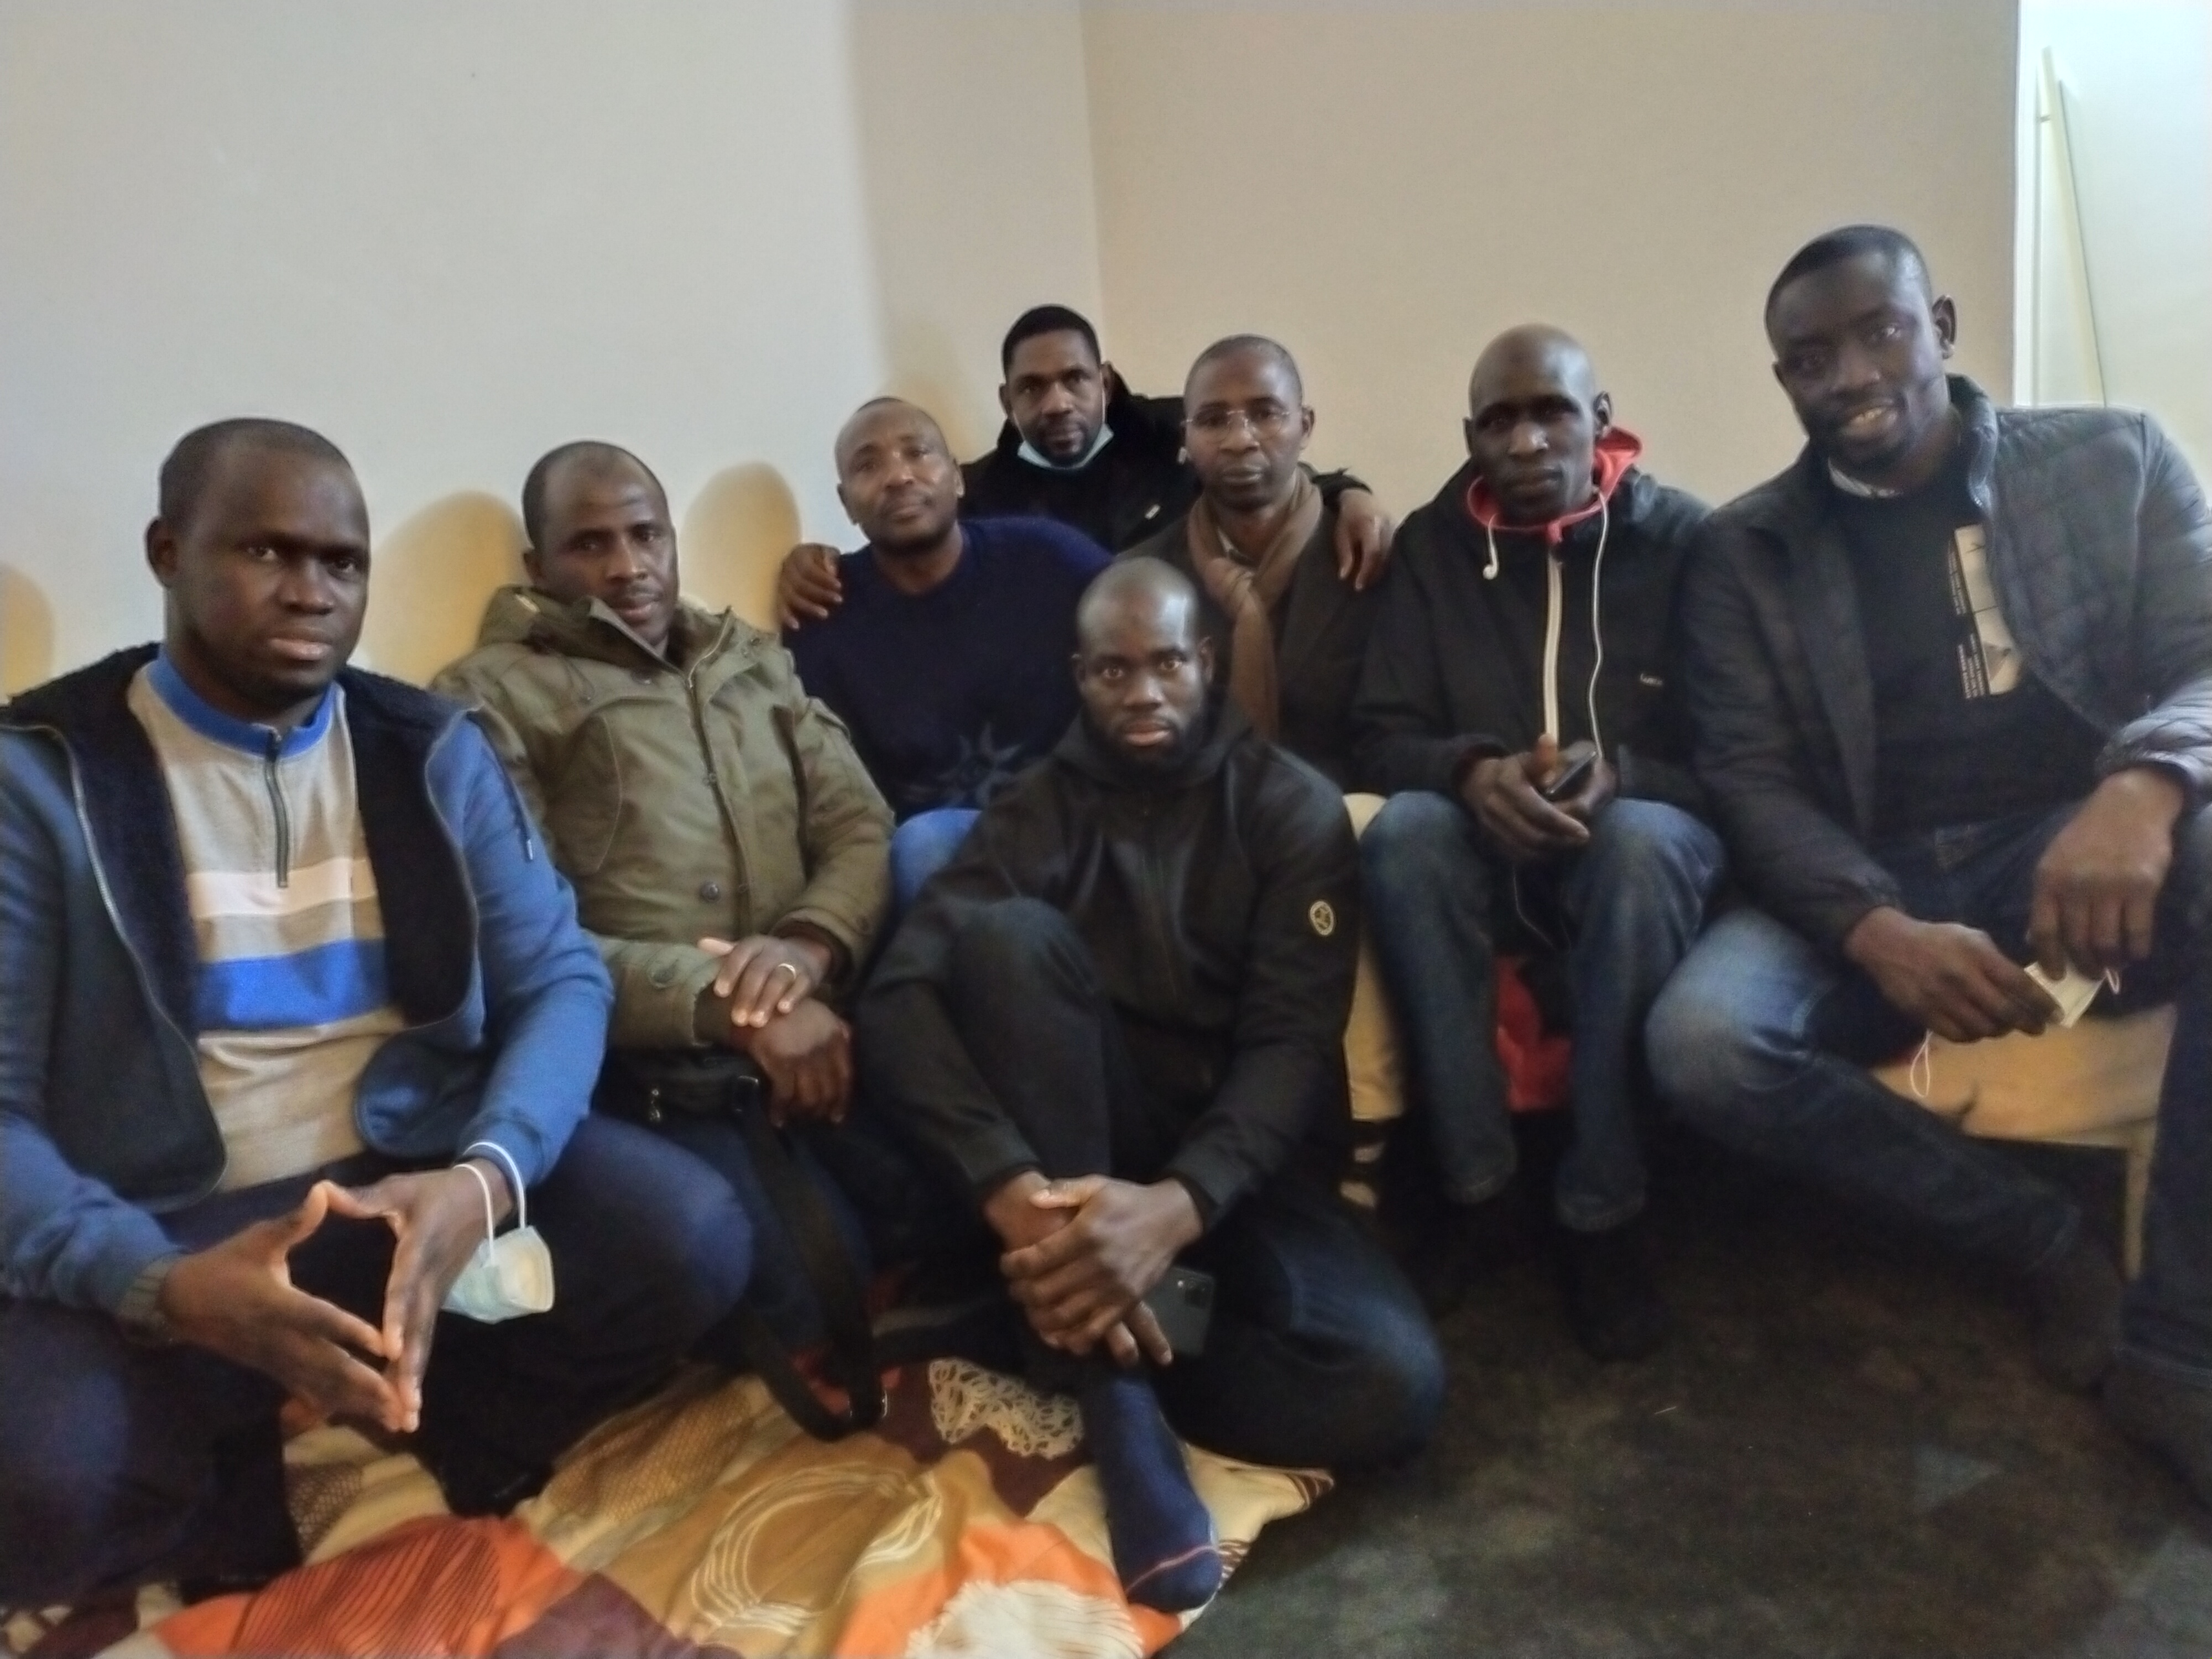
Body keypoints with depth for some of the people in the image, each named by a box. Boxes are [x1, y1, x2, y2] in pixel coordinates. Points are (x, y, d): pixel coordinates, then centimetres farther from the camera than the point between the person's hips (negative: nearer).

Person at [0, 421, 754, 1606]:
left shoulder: (431, 750, 6)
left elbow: (560, 976, -1)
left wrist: (482, 1178, -23)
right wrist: (164, 1286, -28)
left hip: (421, 1174, 3)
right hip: (154, 1229, -2)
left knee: (689, 1241, -22)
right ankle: (264, 1503, 3)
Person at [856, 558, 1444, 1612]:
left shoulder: (1291, 806, 1)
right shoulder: (1036, 812, 3)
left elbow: (1293, 1045, -12)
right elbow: (897, 1002, -14)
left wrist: (1177, 1206, -32)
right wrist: (1009, 1188, -32)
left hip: (1230, 1164, -1)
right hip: (1072, 1156, 1)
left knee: (1393, 1384, -28)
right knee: (1008, 933, -28)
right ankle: (1116, 1390, -28)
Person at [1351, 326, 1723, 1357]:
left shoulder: (1681, 537, -4)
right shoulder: (1433, 544, 2)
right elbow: (1382, 735, -2)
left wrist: (1621, 773, -27)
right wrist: (1470, 771, -25)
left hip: (1639, 850, -1)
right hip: (1489, 855, 2)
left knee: (1640, 841, -37)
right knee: (1403, 829, -32)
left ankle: (1603, 1213, -24)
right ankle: (1476, 1188, -22)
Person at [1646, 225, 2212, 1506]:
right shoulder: (1744, 551, 8)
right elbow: (1752, 782, -1)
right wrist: (1879, 933, -22)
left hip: (2088, 853, 0)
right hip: (1867, 890, 0)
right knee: (1699, 1041, -30)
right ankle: (2047, 1243, -5)